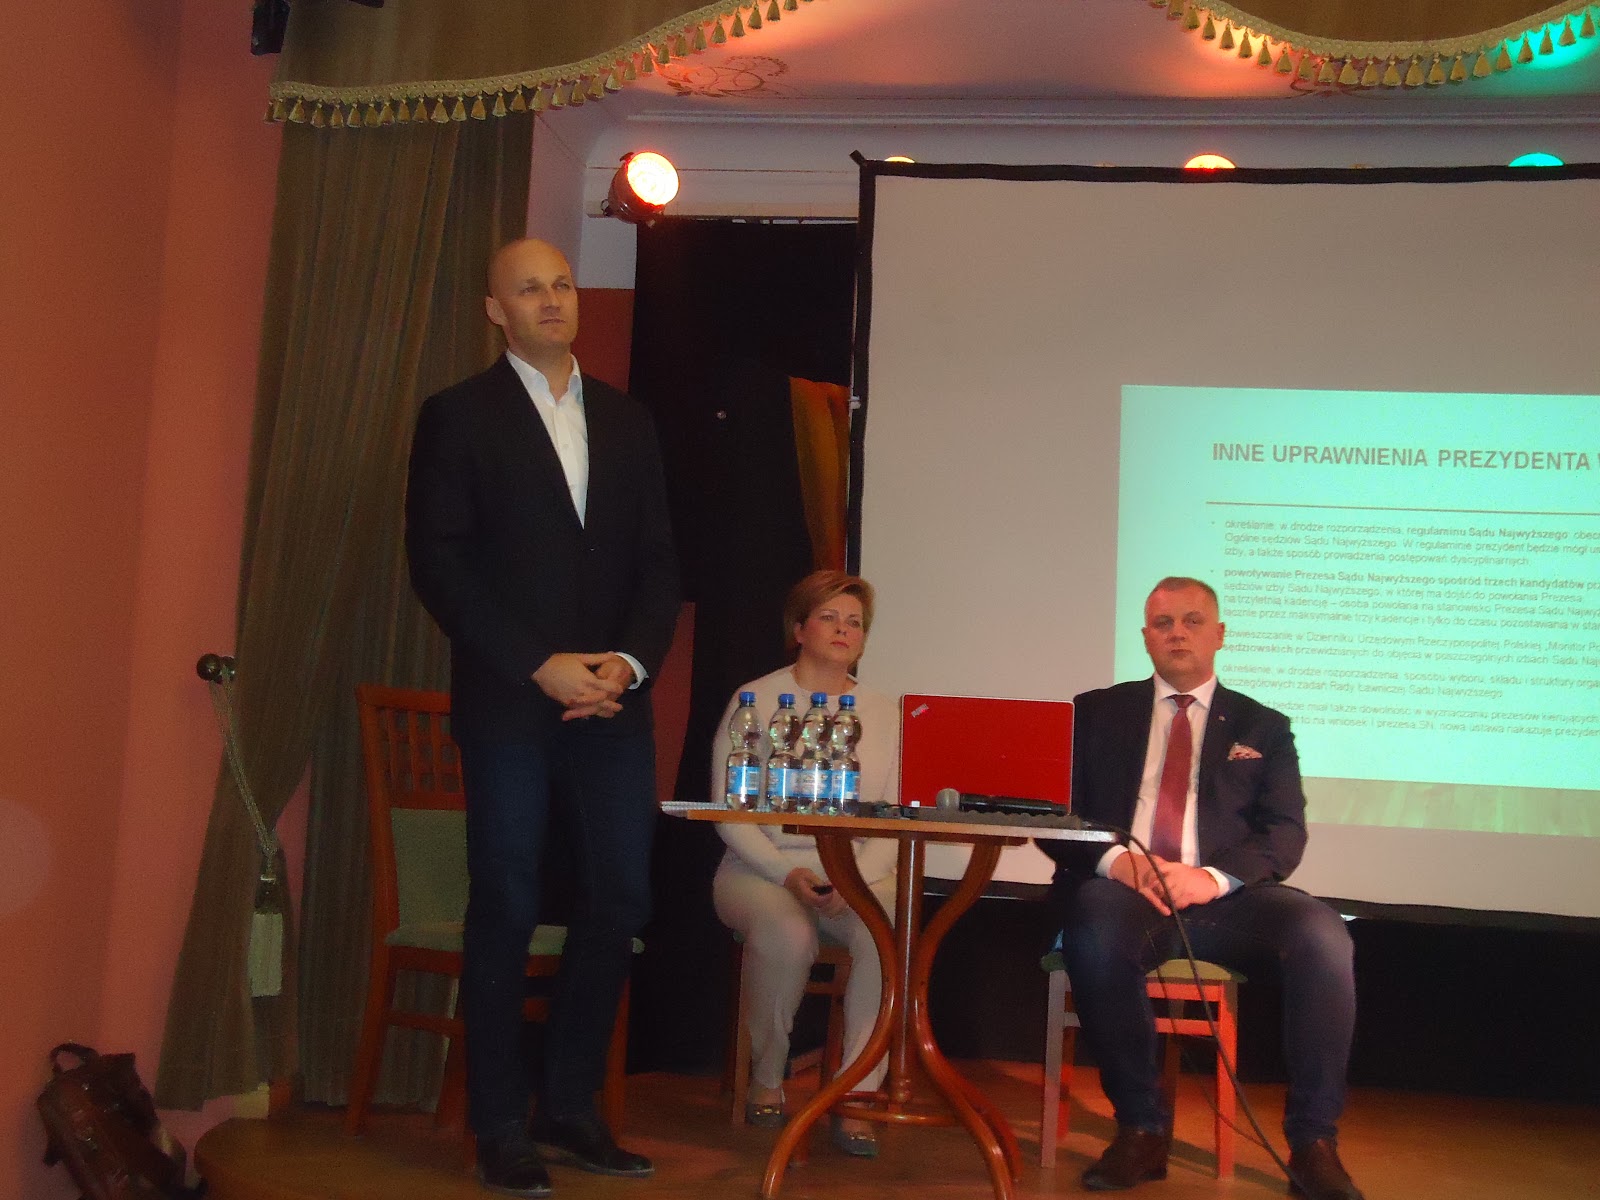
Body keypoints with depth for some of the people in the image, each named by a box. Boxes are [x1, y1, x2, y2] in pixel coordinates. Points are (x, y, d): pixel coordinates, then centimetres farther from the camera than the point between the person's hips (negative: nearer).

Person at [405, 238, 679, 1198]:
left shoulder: (627, 422, 15)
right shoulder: (459, 417, 2)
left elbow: (658, 562, 12)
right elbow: (439, 561, -6)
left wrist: (630, 662, -5)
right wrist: (540, 666, -13)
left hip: (612, 698, 4)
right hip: (509, 705, -4)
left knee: (620, 901, 4)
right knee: (506, 910, 0)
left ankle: (571, 1108, 18)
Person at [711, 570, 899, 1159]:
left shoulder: (882, 712, 12)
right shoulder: (756, 700, 4)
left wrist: (857, 879, -15)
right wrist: (787, 874, -16)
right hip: (762, 867, -2)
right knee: (787, 935, -35)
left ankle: (857, 1100, -19)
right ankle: (767, 1081, -8)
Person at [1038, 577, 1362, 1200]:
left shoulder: (1263, 727, 16)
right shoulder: (1097, 712, 15)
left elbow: (1285, 834, 4)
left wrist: (1212, 877, -16)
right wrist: (1115, 859, -15)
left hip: (1224, 897, 1)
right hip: (1122, 889, -1)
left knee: (1322, 934, -29)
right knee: (1097, 932, -37)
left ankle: (1313, 1142, -17)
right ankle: (1141, 1126, -20)